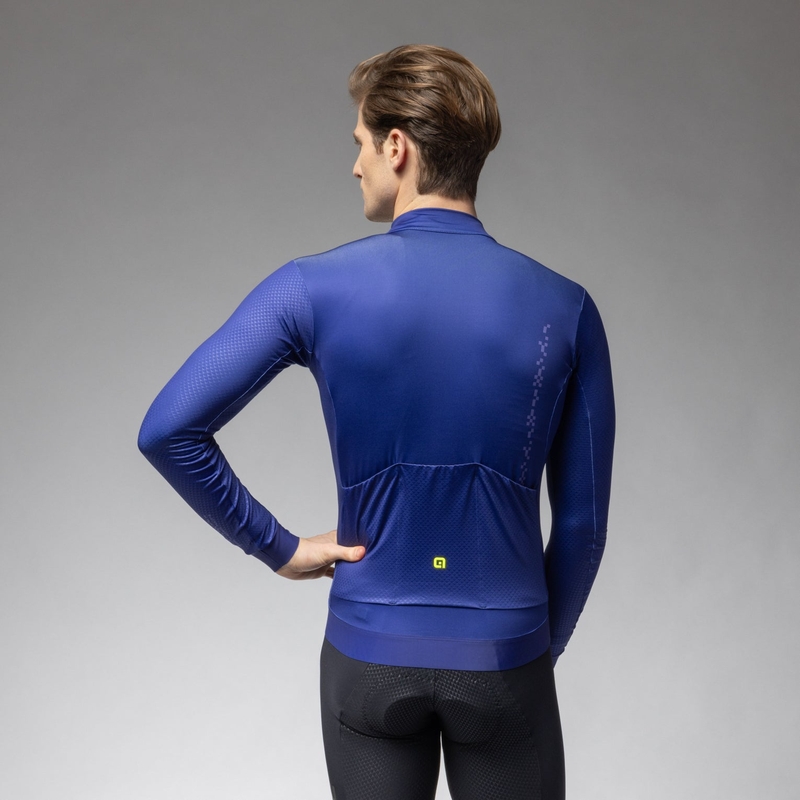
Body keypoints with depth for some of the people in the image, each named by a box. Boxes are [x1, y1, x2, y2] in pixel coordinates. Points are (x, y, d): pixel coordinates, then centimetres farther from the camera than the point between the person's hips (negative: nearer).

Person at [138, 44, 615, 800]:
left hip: (368, 656, 0)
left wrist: (277, 545, -4)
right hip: (502, 657, 0)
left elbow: (168, 430, -14)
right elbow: (582, 522, -2)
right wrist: (540, 647, 12)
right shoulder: (563, 309, -7)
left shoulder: (314, 288, -10)